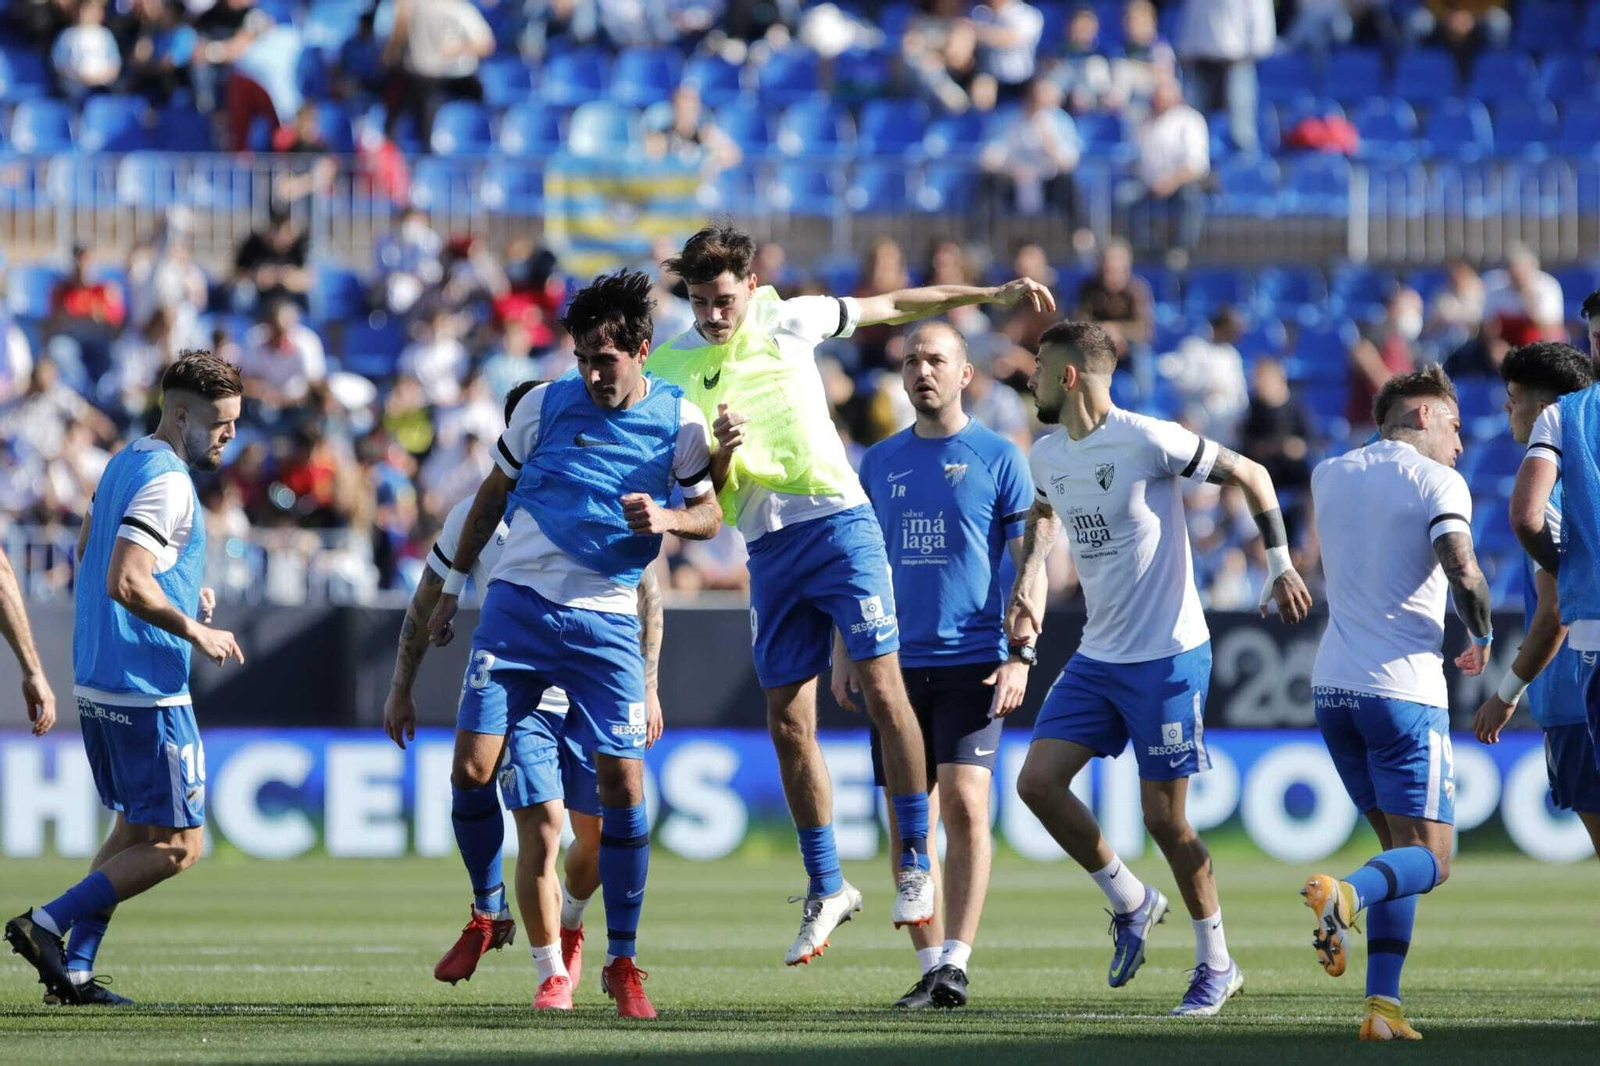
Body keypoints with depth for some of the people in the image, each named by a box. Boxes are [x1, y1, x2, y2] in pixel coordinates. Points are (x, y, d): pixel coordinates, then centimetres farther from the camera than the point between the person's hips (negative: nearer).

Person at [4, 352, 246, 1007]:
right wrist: (195, 631, -14)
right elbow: (126, 584, -26)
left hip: (97, 683, 10)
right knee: (177, 846, -4)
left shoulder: (124, 464, 14)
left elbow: (88, 553, 24)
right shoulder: (166, 483, -17)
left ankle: (74, 969, 11)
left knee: (134, 829, 17)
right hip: (146, 690, -10)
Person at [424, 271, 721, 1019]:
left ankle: (621, 960, 2)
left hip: (606, 620, -1)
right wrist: (454, 584, 14)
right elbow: (494, 493, 13)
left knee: (623, 781, -9)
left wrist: (666, 518, -14)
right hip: (519, 602, 1)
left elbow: (709, 516, 9)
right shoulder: (545, 405, -1)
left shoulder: (678, 422, -1)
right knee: (472, 769, -8)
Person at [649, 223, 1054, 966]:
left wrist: (994, 295, 15)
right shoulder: (673, 370, 1)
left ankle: (917, 862, -2)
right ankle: (826, 889, 12)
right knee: (787, 723, 1)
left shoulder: (787, 322, 1)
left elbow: (894, 306, 14)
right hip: (768, 549, 2)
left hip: (837, 522, -2)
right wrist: (722, 452, -21)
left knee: (883, 692, -12)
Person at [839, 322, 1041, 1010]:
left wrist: (1020, 656, -9)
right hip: (898, 663, 4)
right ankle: (929, 968, 8)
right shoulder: (880, 462, 12)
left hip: (973, 662, -4)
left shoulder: (997, 458, 1)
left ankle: (955, 964, -14)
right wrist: (843, 655, 10)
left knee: (963, 801, -15)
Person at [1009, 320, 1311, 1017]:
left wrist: (1280, 566, -11)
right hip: (1096, 657, 7)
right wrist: (1027, 586, 15)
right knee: (1037, 782, -4)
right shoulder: (1047, 456, 6)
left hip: (1168, 655, -7)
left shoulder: (1148, 442, -17)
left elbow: (1251, 476, -8)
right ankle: (1130, 902, 16)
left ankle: (1217, 966, 13)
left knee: (1164, 819, -4)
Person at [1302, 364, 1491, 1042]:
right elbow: (1462, 570, -20)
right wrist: (1483, 638, -2)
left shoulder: (1328, 475, 14)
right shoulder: (1438, 482, -5)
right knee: (1429, 859, -2)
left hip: (1333, 685, 6)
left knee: (1401, 846, 16)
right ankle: (1346, 895, -35)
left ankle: (1383, 1005, 0)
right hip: (1404, 687, -6)